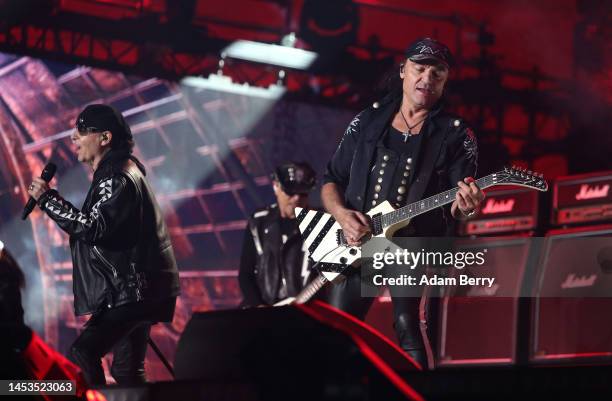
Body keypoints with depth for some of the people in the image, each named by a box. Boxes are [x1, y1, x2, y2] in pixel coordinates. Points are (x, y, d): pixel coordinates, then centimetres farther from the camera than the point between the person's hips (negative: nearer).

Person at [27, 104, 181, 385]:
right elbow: (96, 224, 23)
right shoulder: (120, 172, 16)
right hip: (137, 289, 11)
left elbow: (92, 227, -26)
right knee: (127, 370, 15)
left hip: (132, 291, -11)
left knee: (81, 356, -21)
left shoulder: (117, 180, -16)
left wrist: (47, 198, -20)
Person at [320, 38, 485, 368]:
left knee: (410, 331, -17)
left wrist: (466, 206, -30)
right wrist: (341, 214, -7)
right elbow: (331, 179, 13)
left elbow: (456, 204, -5)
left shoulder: (455, 135, 2)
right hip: (356, 244, 3)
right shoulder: (368, 121, 10)